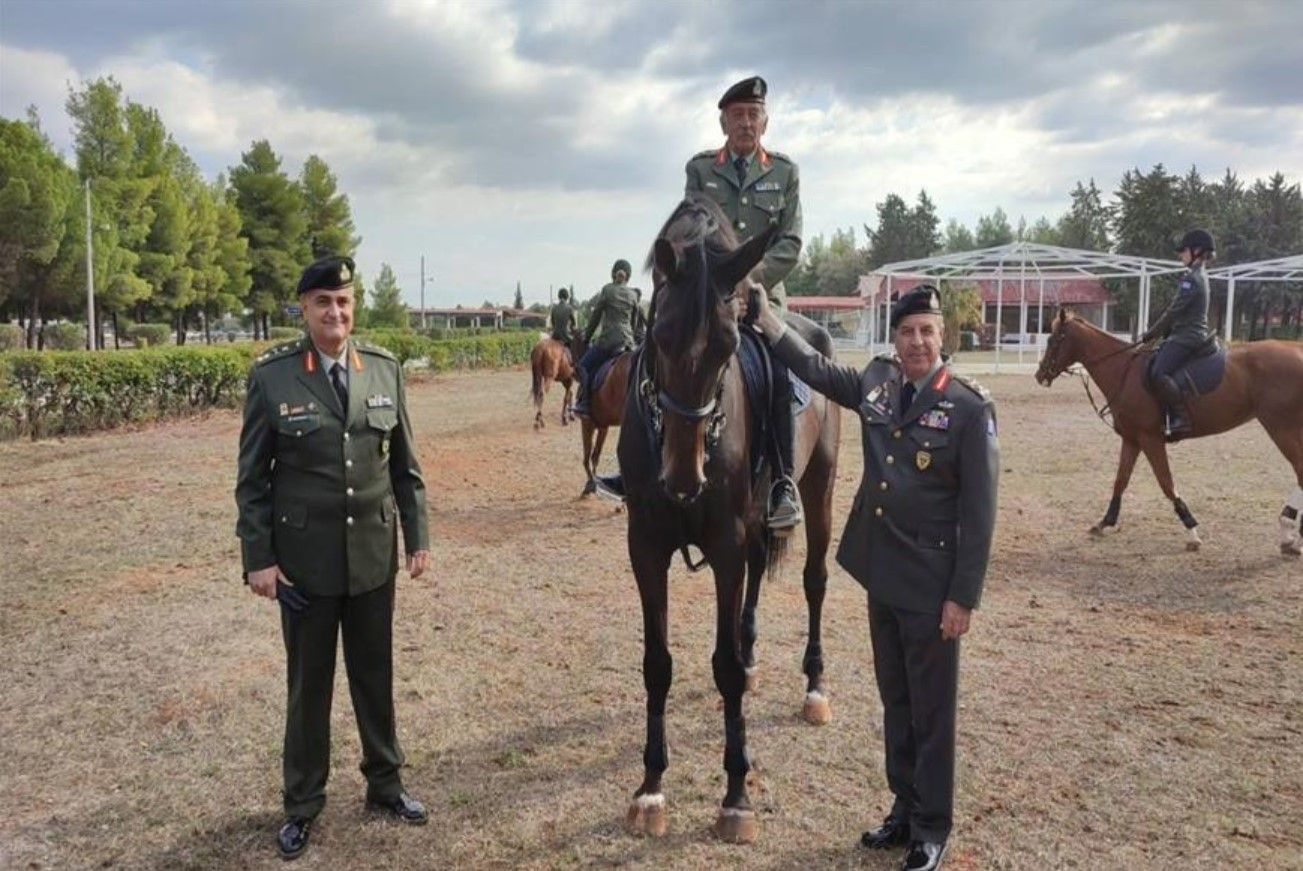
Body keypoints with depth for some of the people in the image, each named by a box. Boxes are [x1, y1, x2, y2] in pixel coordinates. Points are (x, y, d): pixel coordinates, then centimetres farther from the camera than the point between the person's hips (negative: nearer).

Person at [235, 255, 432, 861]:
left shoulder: (385, 368, 0)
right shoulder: (271, 376, -8)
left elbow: (405, 464, 5)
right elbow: (252, 477, -4)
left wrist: (417, 537, 3)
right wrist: (257, 558, -8)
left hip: (374, 552, 2)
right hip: (304, 557, -2)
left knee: (376, 675, 16)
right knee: (309, 684, 12)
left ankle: (384, 783, 35)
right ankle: (302, 802, 30)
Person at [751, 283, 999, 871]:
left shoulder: (969, 408, -14)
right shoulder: (877, 382, 2)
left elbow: (979, 513, -14)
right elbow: (818, 372, 19)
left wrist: (964, 598, -15)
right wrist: (767, 319, 13)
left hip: (931, 587, -6)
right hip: (880, 575, 6)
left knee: (931, 711, 8)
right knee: (894, 703, 18)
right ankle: (903, 807, 35)